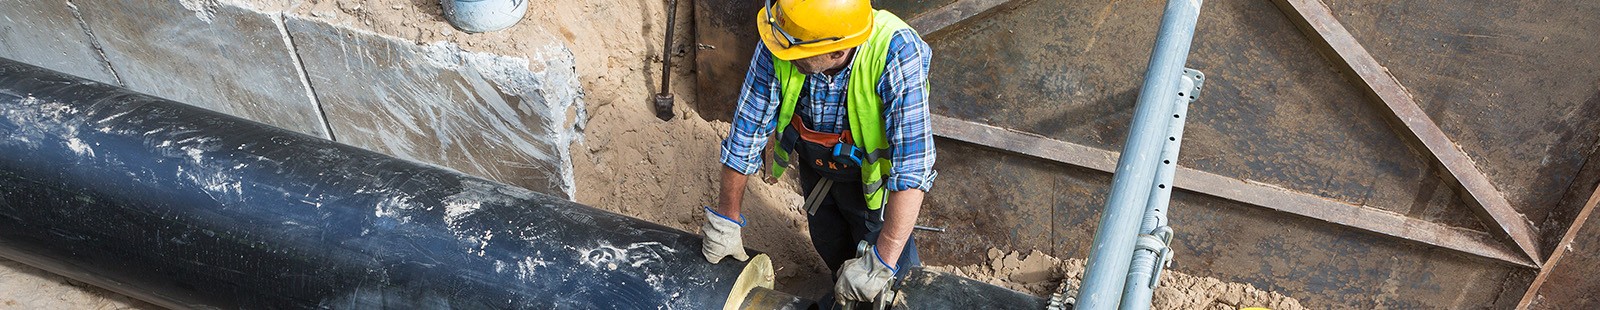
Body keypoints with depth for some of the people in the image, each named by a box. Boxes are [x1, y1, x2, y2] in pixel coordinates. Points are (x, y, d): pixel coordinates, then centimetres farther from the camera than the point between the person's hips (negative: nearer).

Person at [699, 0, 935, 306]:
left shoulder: (897, 54, -41)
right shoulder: (779, 46, -32)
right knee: (830, 246, 26)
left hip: (873, 174, -3)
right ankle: (847, 296, 58)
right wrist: (726, 219, -15)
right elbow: (746, 131, -22)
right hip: (814, 163, 4)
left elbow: (912, 167, -44)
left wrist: (882, 263, -46)